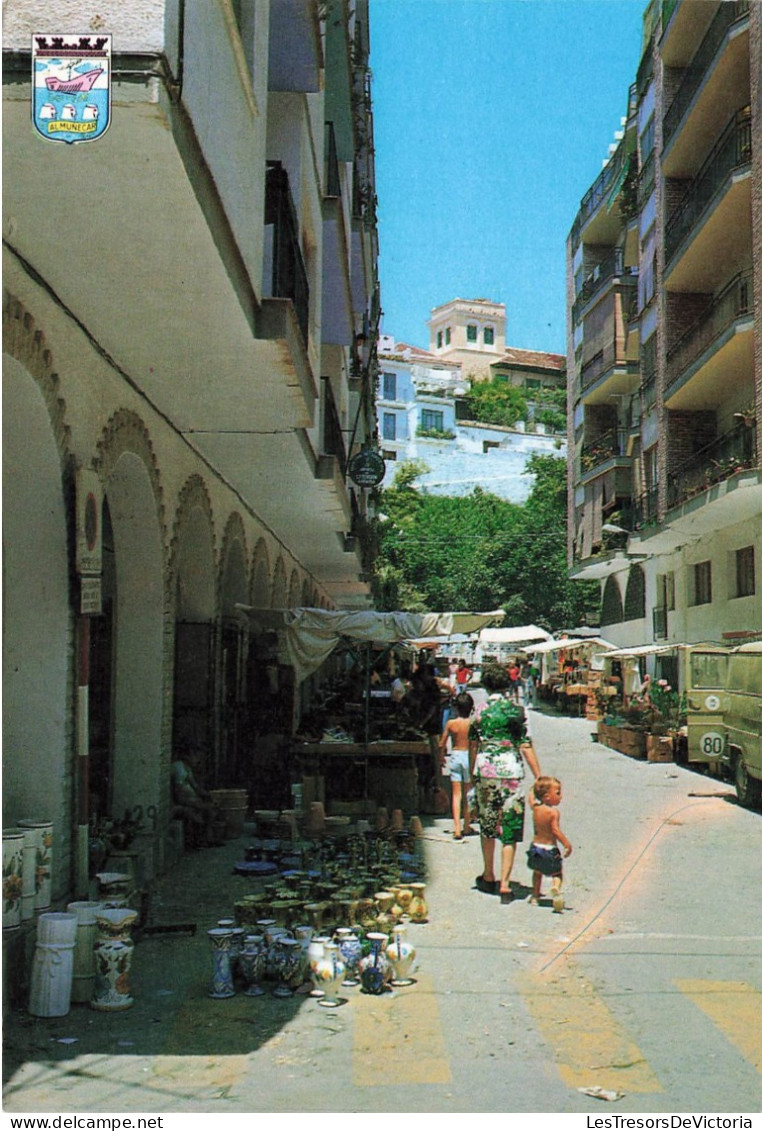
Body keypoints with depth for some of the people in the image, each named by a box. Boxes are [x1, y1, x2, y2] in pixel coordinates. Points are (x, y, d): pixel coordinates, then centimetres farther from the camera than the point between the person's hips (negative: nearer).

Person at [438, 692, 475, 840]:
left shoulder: (450, 723, -6)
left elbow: (442, 744, 0)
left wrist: (441, 756, 18)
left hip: (455, 756, 1)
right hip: (469, 757, 0)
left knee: (456, 794, 4)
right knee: (468, 794, 13)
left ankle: (457, 828, -4)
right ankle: (466, 827, 21)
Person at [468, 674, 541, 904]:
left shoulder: (479, 714, 2)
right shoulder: (516, 711, -3)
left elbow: (473, 748, 5)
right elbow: (526, 747, -6)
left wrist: (472, 775, 16)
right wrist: (539, 777, -2)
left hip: (484, 772, 2)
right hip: (511, 772, -2)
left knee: (487, 826, 18)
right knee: (510, 832, 3)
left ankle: (489, 878, 30)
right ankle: (504, 884, -4)